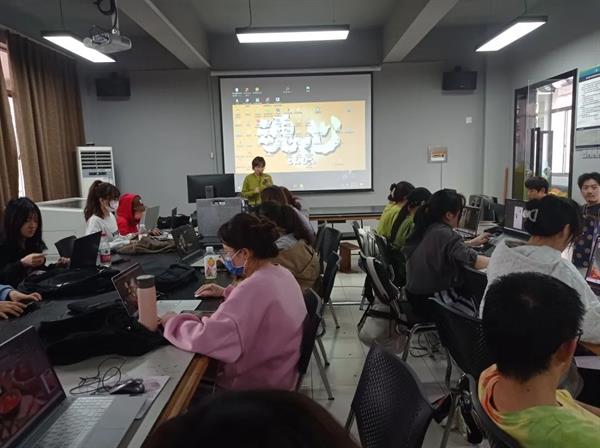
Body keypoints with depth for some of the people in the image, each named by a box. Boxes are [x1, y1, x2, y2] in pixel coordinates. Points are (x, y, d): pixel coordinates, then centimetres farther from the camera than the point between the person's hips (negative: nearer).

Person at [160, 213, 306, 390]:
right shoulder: (282, 273, -3)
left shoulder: (254, 287, -31)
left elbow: (206, 339, -34)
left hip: (260, 382, -8)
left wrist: (173, 322, -16)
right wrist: (226, 292, 11)